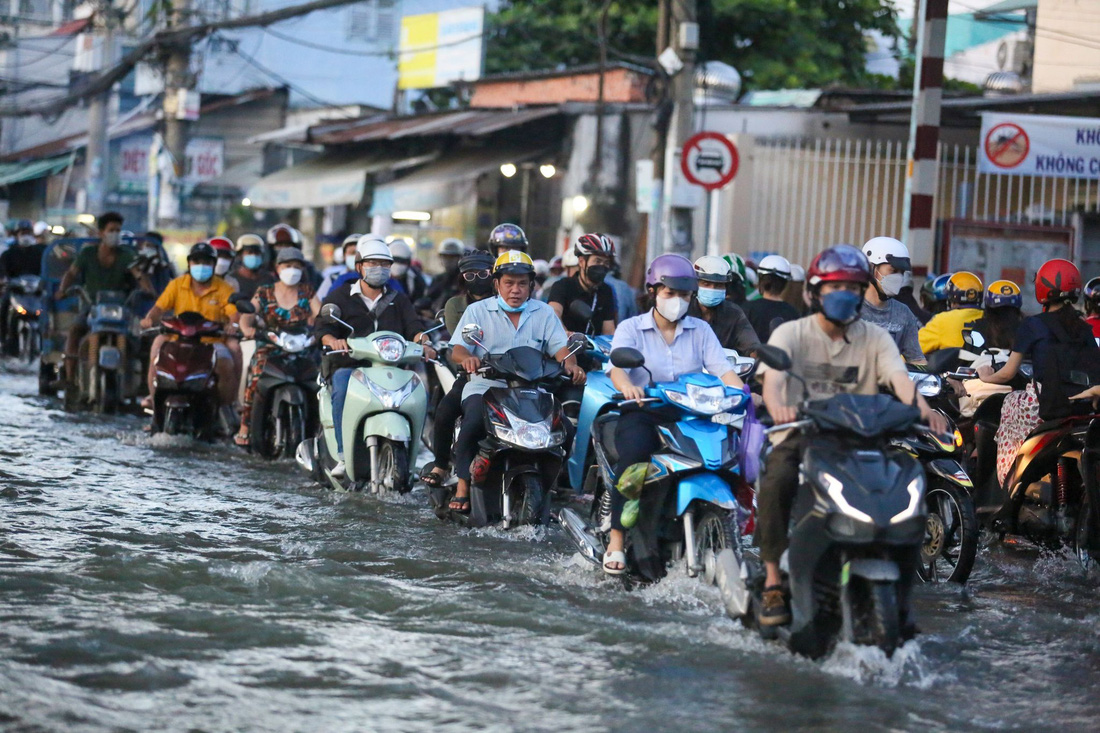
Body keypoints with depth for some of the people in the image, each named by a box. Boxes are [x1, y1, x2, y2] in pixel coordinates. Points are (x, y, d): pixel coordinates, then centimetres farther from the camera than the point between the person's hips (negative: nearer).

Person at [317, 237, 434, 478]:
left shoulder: (399, 300, 22)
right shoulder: (340, 296, 14)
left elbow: (413, 327, 6)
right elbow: (323, 328, -1)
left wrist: (423, 342, -18)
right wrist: (333, 340, -26)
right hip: (350, 365, -2)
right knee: (342, 390, -35)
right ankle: (343, 456, -32)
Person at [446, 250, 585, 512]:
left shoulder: (544, 313, 15)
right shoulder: (478, 311, 10)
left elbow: (560, 347, 4)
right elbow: (457, 349, 0)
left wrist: (570, 364, -20)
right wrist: (467, 358, -25)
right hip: (485, 387, -2)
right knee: (473, 423, -33)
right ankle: (463, 485, -19)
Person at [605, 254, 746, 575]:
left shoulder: (701, 331, 17)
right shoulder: (631, 329, 8)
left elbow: (722, 368, 2)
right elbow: (617, 367, -11)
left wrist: (741, 392, -20)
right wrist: (628, 387, -35)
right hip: (642, 413, -2)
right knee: (634, 452, -35)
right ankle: (617, 539, -33)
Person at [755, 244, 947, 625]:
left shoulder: (875, 338, 11)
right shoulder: (790, 334, 5)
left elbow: (899, 377, -8)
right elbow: (773, 379, -15)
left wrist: (922, 407, -32)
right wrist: (778, 407, -40)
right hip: (799, 436, -2)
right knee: (777, 482, -33)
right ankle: (774, 582, -25)